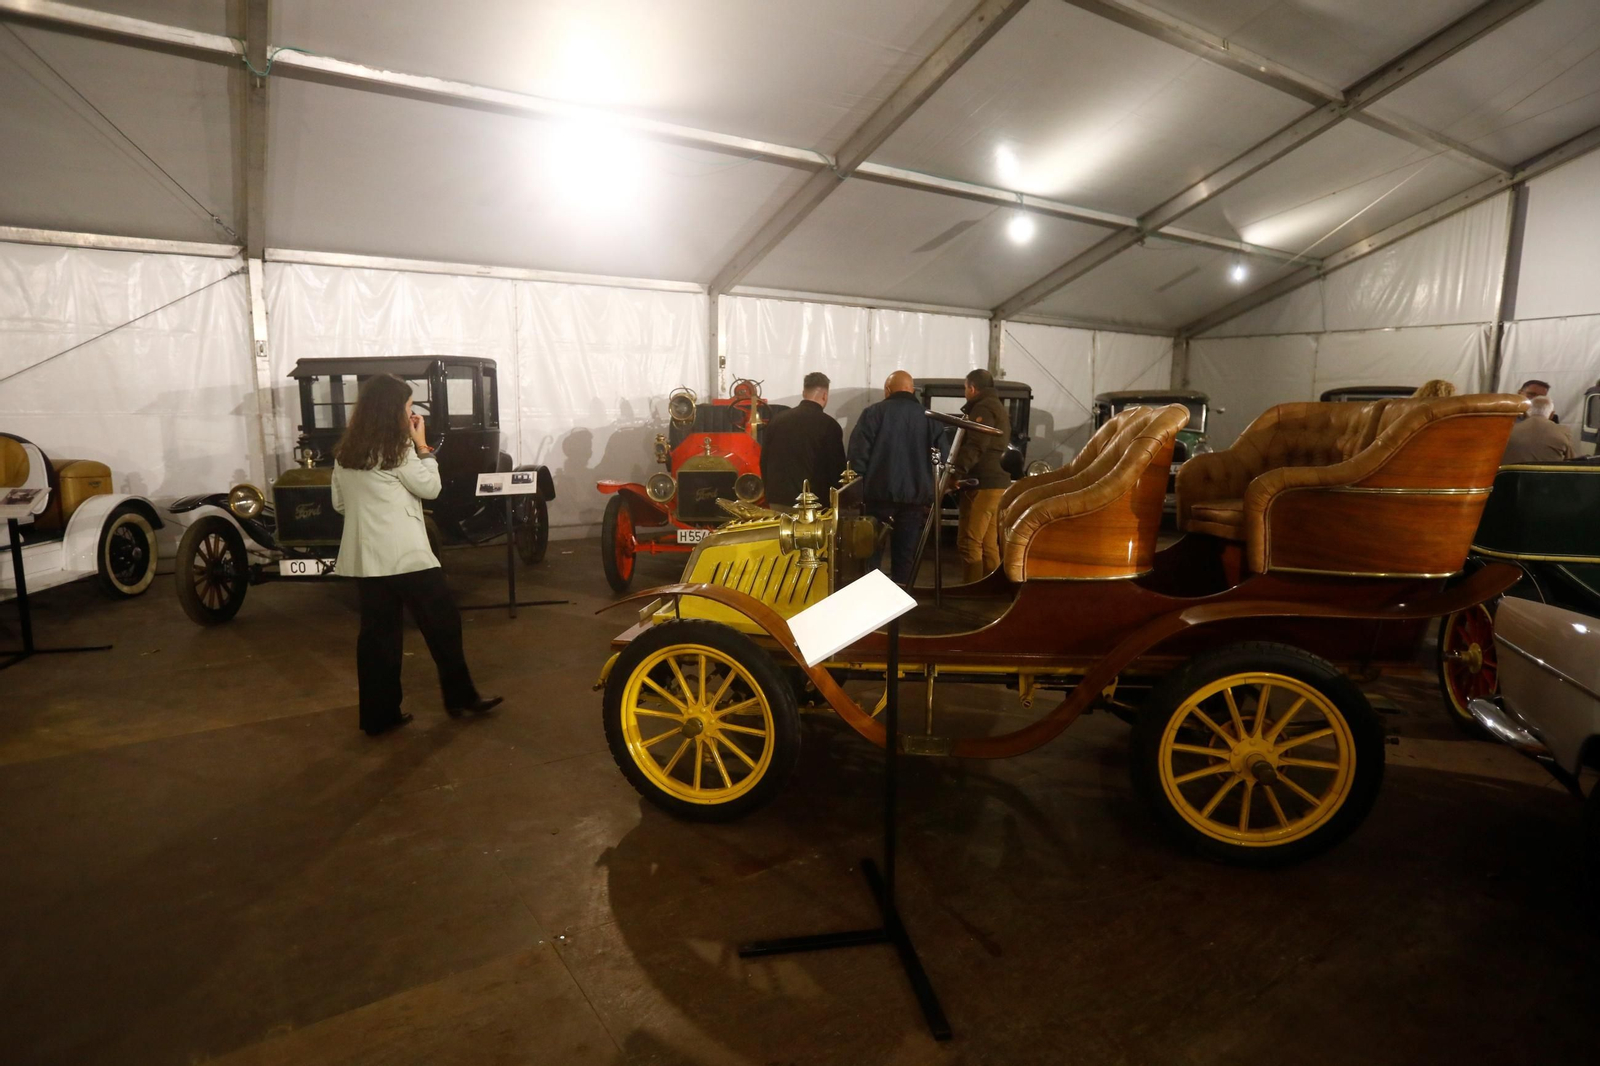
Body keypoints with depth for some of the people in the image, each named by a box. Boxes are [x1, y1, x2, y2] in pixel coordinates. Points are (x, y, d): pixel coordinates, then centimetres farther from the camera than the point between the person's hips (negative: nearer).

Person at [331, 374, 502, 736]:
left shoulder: (345, 452, 12)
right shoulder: (397, 448, -9)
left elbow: (339, 503, 17)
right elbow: (430, 487, -2)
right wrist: (422, 444, 3)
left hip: (364, 555, 7)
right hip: (403, 553, -7)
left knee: (377, 633, 10)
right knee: (443, 622, 5)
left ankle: (379, 715, 15)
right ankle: (460, 696, 14)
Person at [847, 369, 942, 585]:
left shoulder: (873, 413, 0)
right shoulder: (928, 417, 8)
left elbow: (858, 453, -7)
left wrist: (858, 486, -3)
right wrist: (930, 490, 7)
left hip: (880, 492, -2)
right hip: (915, 495, 2)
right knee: (906, 553, 7)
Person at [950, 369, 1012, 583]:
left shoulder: (983, 408, -8)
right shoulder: (998, 407, 24)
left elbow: (975, 446, -21)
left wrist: (956, 471, -28)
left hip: (982, 484, -10)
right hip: (997, 482, 10)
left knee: (969, 541, -10)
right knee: (989, 543, 10)